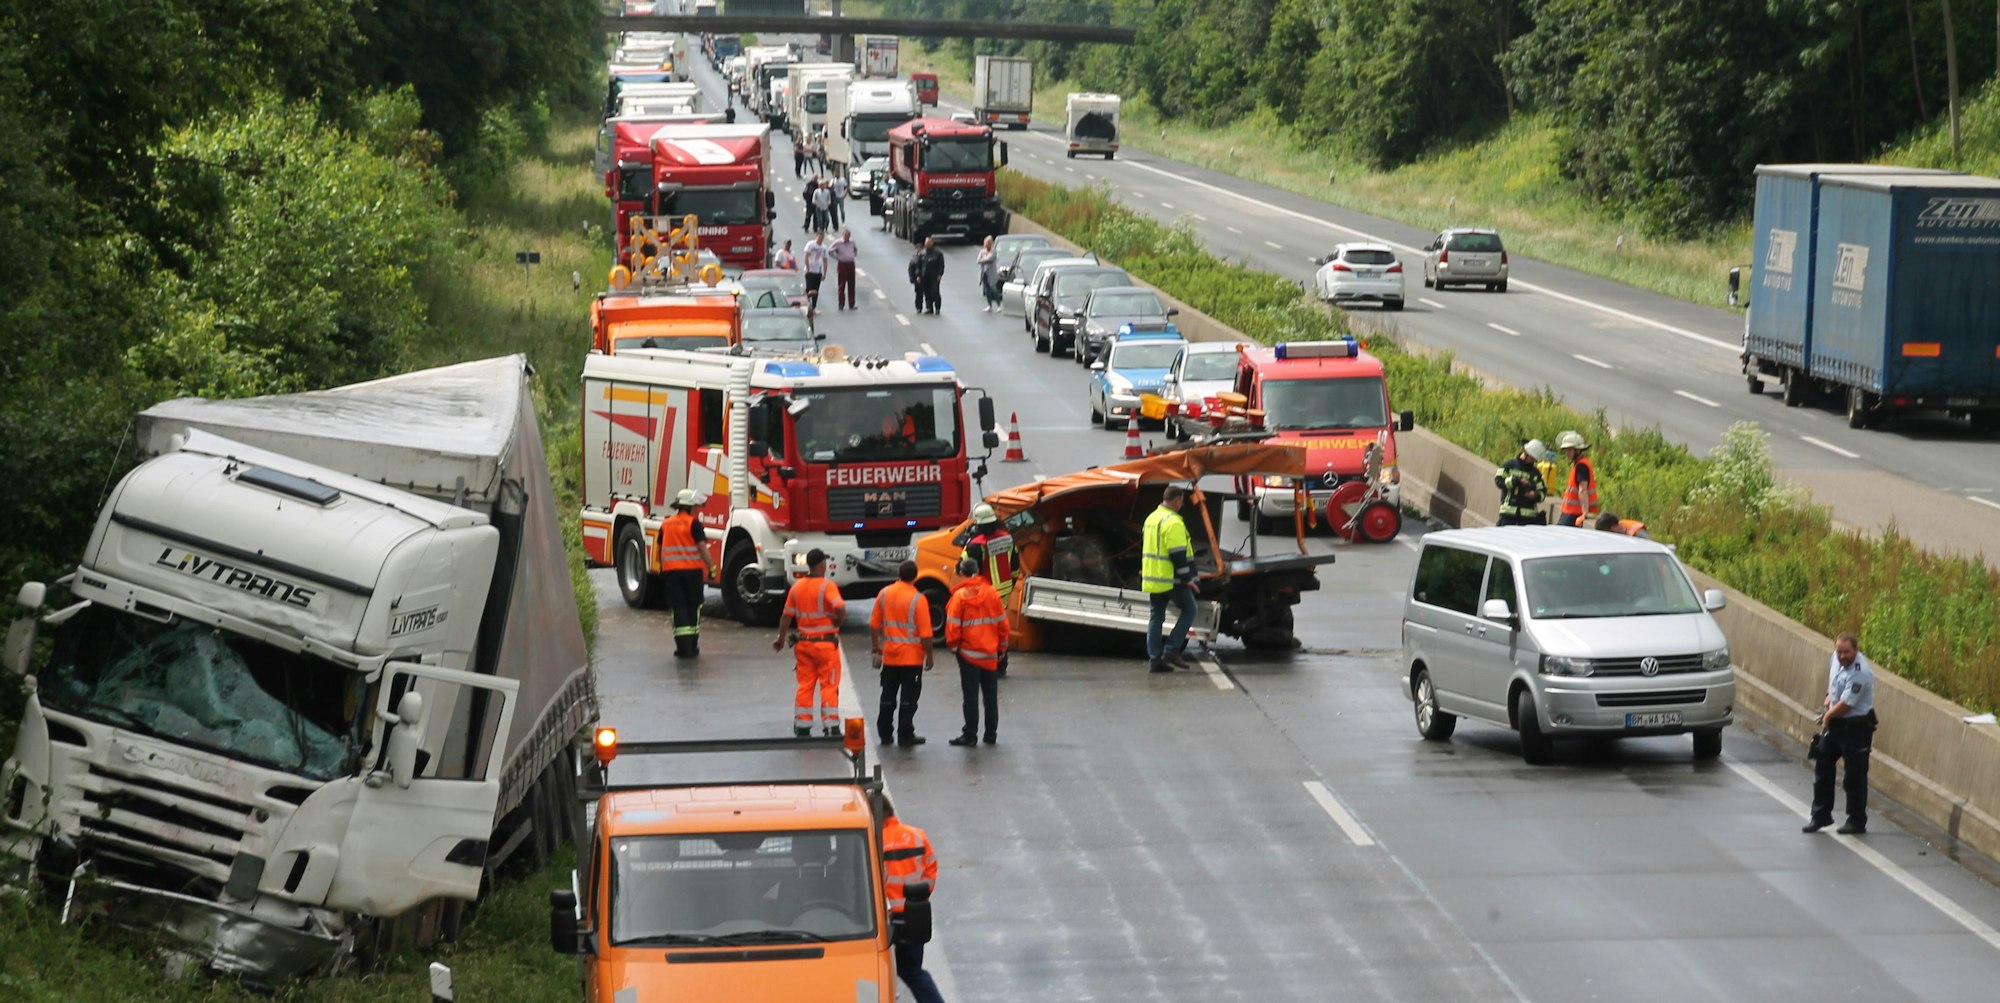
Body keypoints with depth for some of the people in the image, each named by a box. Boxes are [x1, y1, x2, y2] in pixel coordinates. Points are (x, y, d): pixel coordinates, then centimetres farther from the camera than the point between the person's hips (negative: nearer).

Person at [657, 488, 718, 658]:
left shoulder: (666, 525, 9)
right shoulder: (693, 523, -7)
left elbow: (660, 549, 16)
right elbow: (702, 547, -12)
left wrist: (662, 568, 27)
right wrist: (711, 567, -7)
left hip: (671, 571, 3)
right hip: (693, 570, -3)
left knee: (678, 608, 2)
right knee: (693, 608, 10)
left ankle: (683, 646, -9)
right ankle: (692, 646, 14)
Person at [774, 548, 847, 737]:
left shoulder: (797, 587, 3)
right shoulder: (827, 586, -13)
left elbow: (787, 616, 5)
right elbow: (840, 608, -28)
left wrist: (781, 639, 15)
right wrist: (838, 622, -7)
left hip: (804, 642, 5)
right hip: (826, 642, -5)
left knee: (804, 686, 10)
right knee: (829, 686, 2)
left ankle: (802, 728, 11)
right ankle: (831, 727, 1)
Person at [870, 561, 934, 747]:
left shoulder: (884, 594, -1)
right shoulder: (918, 599, -15)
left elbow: (874, 625, 4)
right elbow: (925, 633, -15)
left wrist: (877, 650, 13)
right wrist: (929, 655, -3)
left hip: (889, 656, 4)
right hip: (912, 657, -4)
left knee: (888, 696, 14)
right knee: (908, 698, 3)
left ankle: (885, 733, 19)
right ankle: (905, 736, 5)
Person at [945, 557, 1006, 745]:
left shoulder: (960, 596, -12)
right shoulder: (992, 593, -1)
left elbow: (953, 626, -12)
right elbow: (1003, 623, 4)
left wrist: (953, 646, 4)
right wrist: (1002, 647, 15)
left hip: (968, 653, -3)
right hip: (991, 654, 3)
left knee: (971, 696, 1)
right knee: (991, 695, 12)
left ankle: (970, 735, 1)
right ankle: (991, 734, 16)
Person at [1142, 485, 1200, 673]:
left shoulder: (1151, 518, 14)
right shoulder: (1173, 523, -16)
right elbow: (1178, 554, -20)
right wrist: (1187, 578, -15)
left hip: (1153, 578, 9)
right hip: (1171, 579, -9)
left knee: (1156, 616, 10)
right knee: (1188, 610, 3)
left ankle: (1155, 658, 7)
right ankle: (1171, 650, -5)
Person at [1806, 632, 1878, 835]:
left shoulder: (1861, 673, -27)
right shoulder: (1836, 659, -2)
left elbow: (1845, 705, -24)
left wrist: (1827, 716, -7)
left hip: (1856, 727, -8)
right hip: (1835, 722, 8)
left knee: (1855, 776, 1)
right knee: (1822, 767, 13)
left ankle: (1857, 822, 13)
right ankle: (1820, 815, 24)